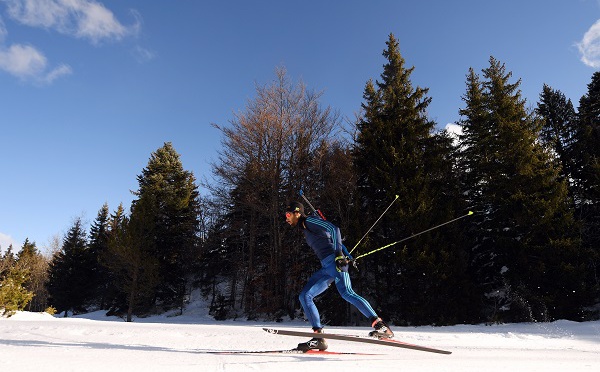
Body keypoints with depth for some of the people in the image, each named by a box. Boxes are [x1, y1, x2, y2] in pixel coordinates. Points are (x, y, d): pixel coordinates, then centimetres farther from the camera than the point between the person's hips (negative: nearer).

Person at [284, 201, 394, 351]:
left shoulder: (309, 220, 1)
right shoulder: (304, 229, 28)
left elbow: (334, 229, -11)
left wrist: (339, 254, -21)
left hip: (335, 260, -9)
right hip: (326, 266, 9)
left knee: (346, 293, -25)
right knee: (305, 296, 0)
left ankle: (381, 326, -24)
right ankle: (319, 338, -5)